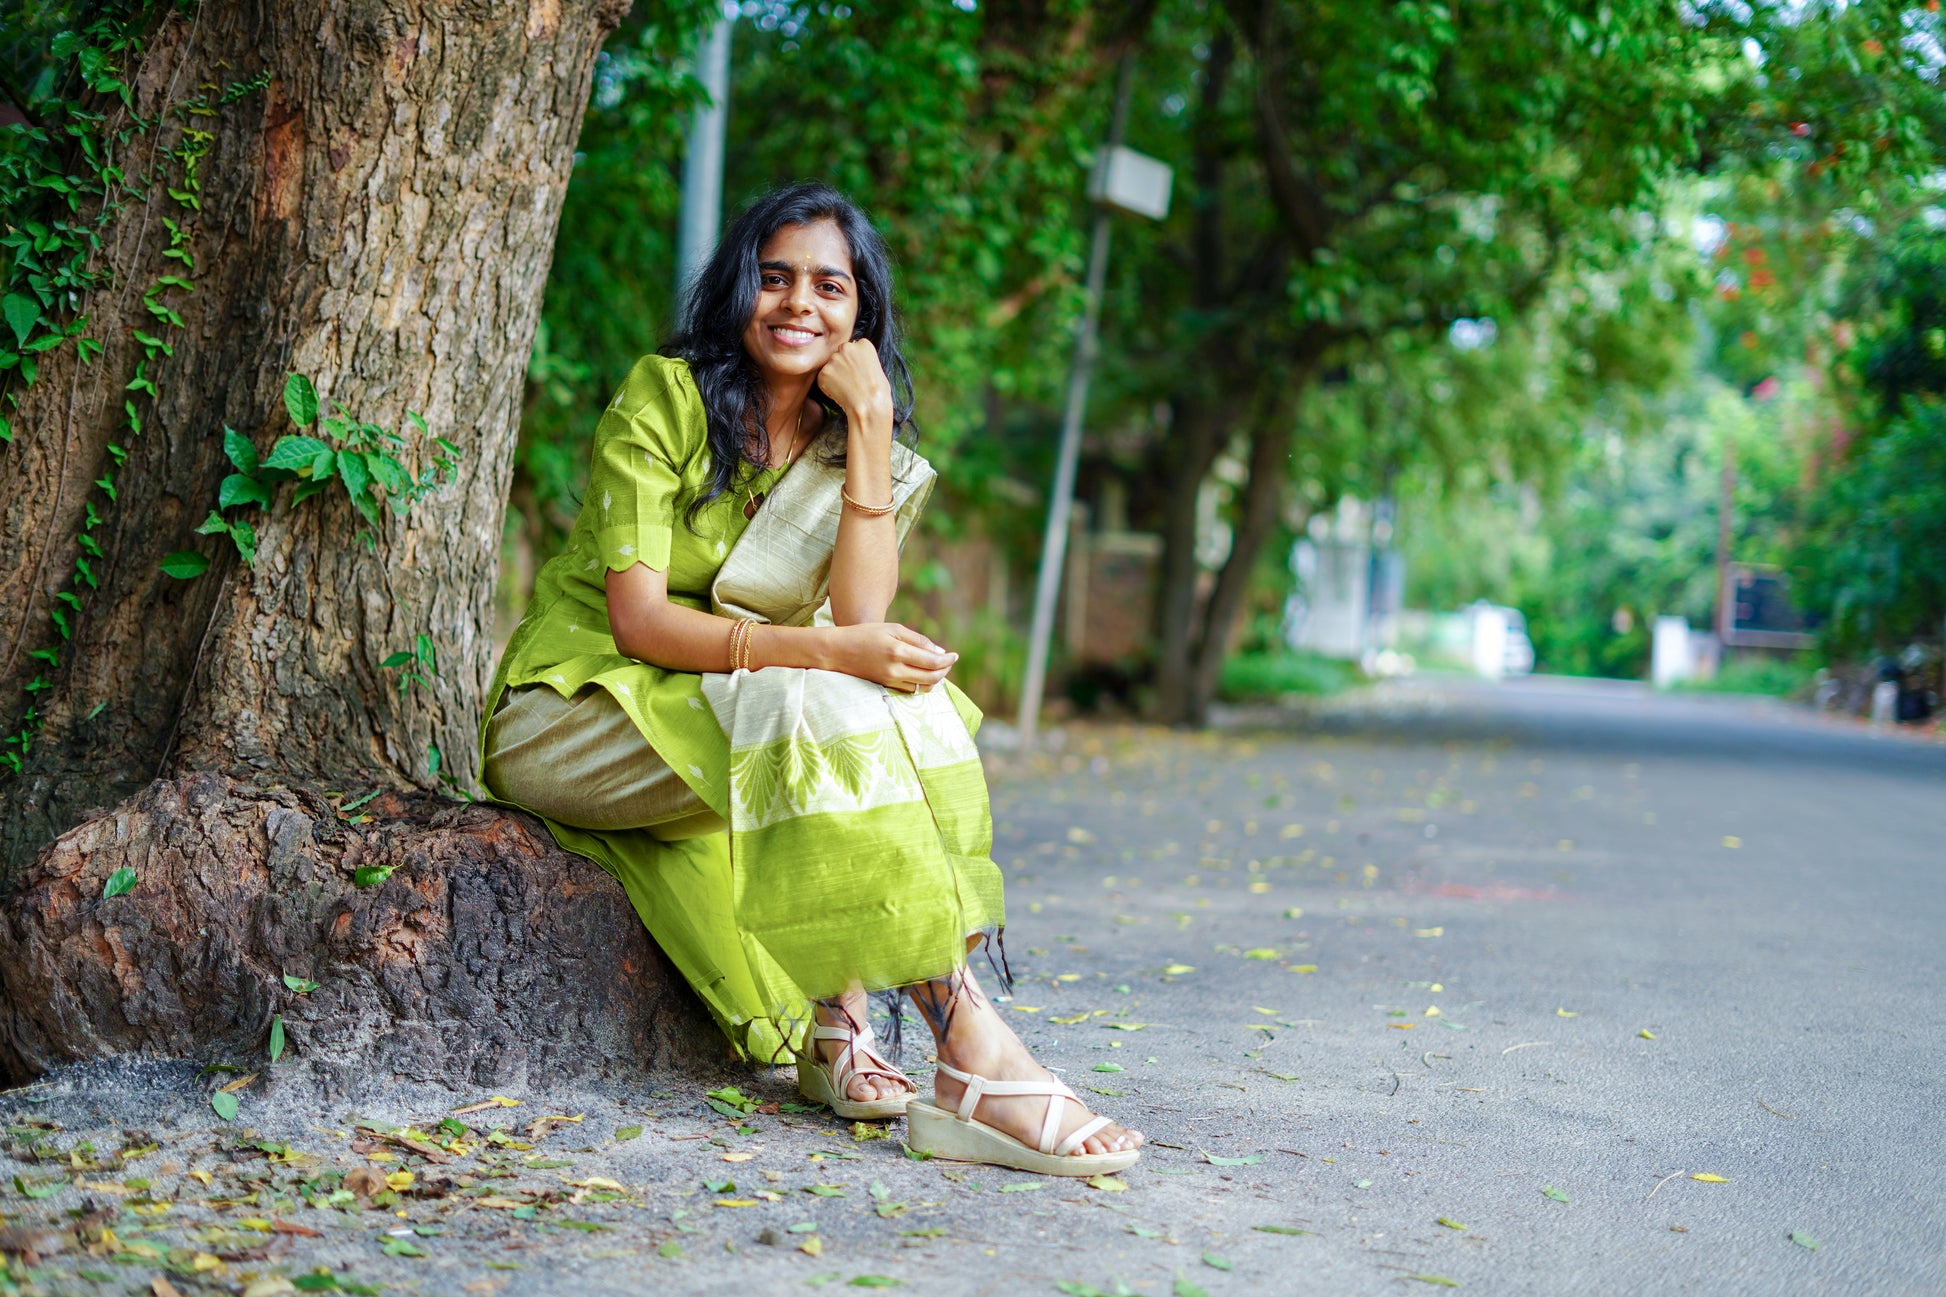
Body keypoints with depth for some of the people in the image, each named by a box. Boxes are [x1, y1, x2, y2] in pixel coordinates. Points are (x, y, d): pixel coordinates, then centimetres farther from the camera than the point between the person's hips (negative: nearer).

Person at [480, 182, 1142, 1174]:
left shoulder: (849, 438, 5)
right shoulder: (664, 396, -10)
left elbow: (861, 615, -13)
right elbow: (638, 617, -21)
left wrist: (869, 424, -17)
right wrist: (829, 653, -32)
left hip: (728, 719, 6)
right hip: (574, 710, -5)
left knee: (903, 697, -23)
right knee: (821, 711, -32)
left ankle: (836, 1027, -28)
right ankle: (975, 1054, -37)